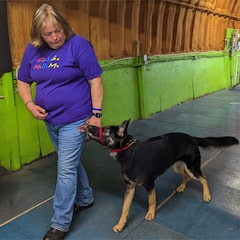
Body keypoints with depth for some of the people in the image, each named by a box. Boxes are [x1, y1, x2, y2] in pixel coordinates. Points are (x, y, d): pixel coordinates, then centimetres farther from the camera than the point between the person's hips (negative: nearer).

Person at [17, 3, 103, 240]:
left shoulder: (78, 45, -12)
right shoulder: (33, 50, 3)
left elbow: (95, 80, -12)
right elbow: (22, 82, 11)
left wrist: (96, 114, -15)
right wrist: (30, 104, -7)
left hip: (74, 119, -6)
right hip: (50, 120, 6)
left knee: (66, 169, -1)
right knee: (72, 163, 20)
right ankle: (85, 198, 43)